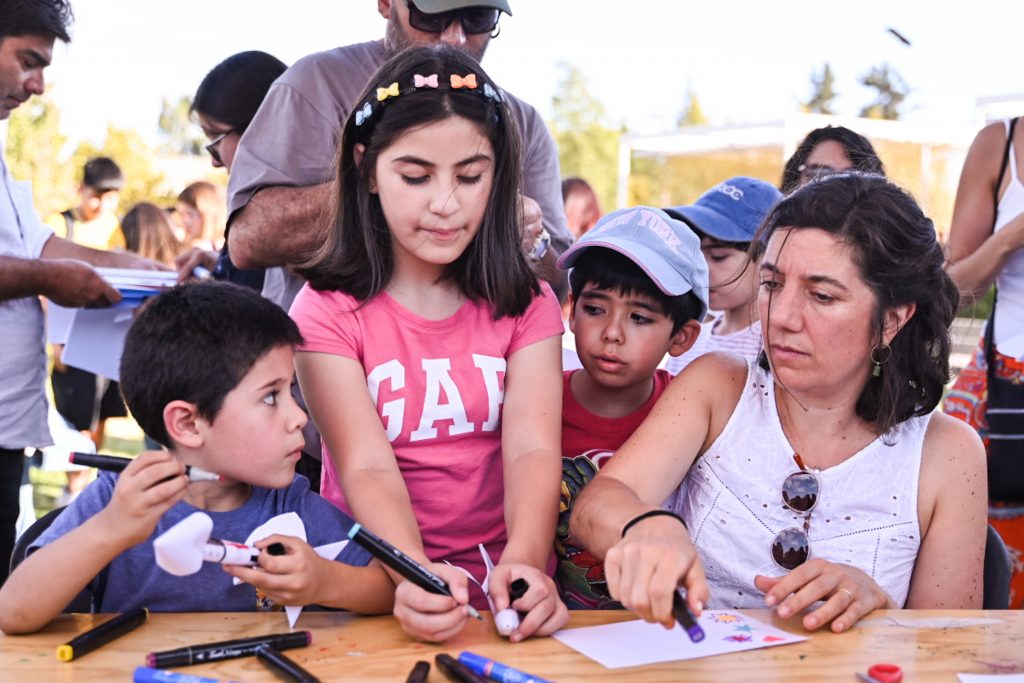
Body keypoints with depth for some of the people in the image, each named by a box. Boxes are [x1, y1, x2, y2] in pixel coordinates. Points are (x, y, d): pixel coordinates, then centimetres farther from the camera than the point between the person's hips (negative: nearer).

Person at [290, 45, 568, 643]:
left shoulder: (526, 306, 5)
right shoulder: (327, 313, -3)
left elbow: (533, 449, -10)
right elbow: (368, 468, -14)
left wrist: (523, 563, -30)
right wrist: (418, 572, -34)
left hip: (503, 585, 2)